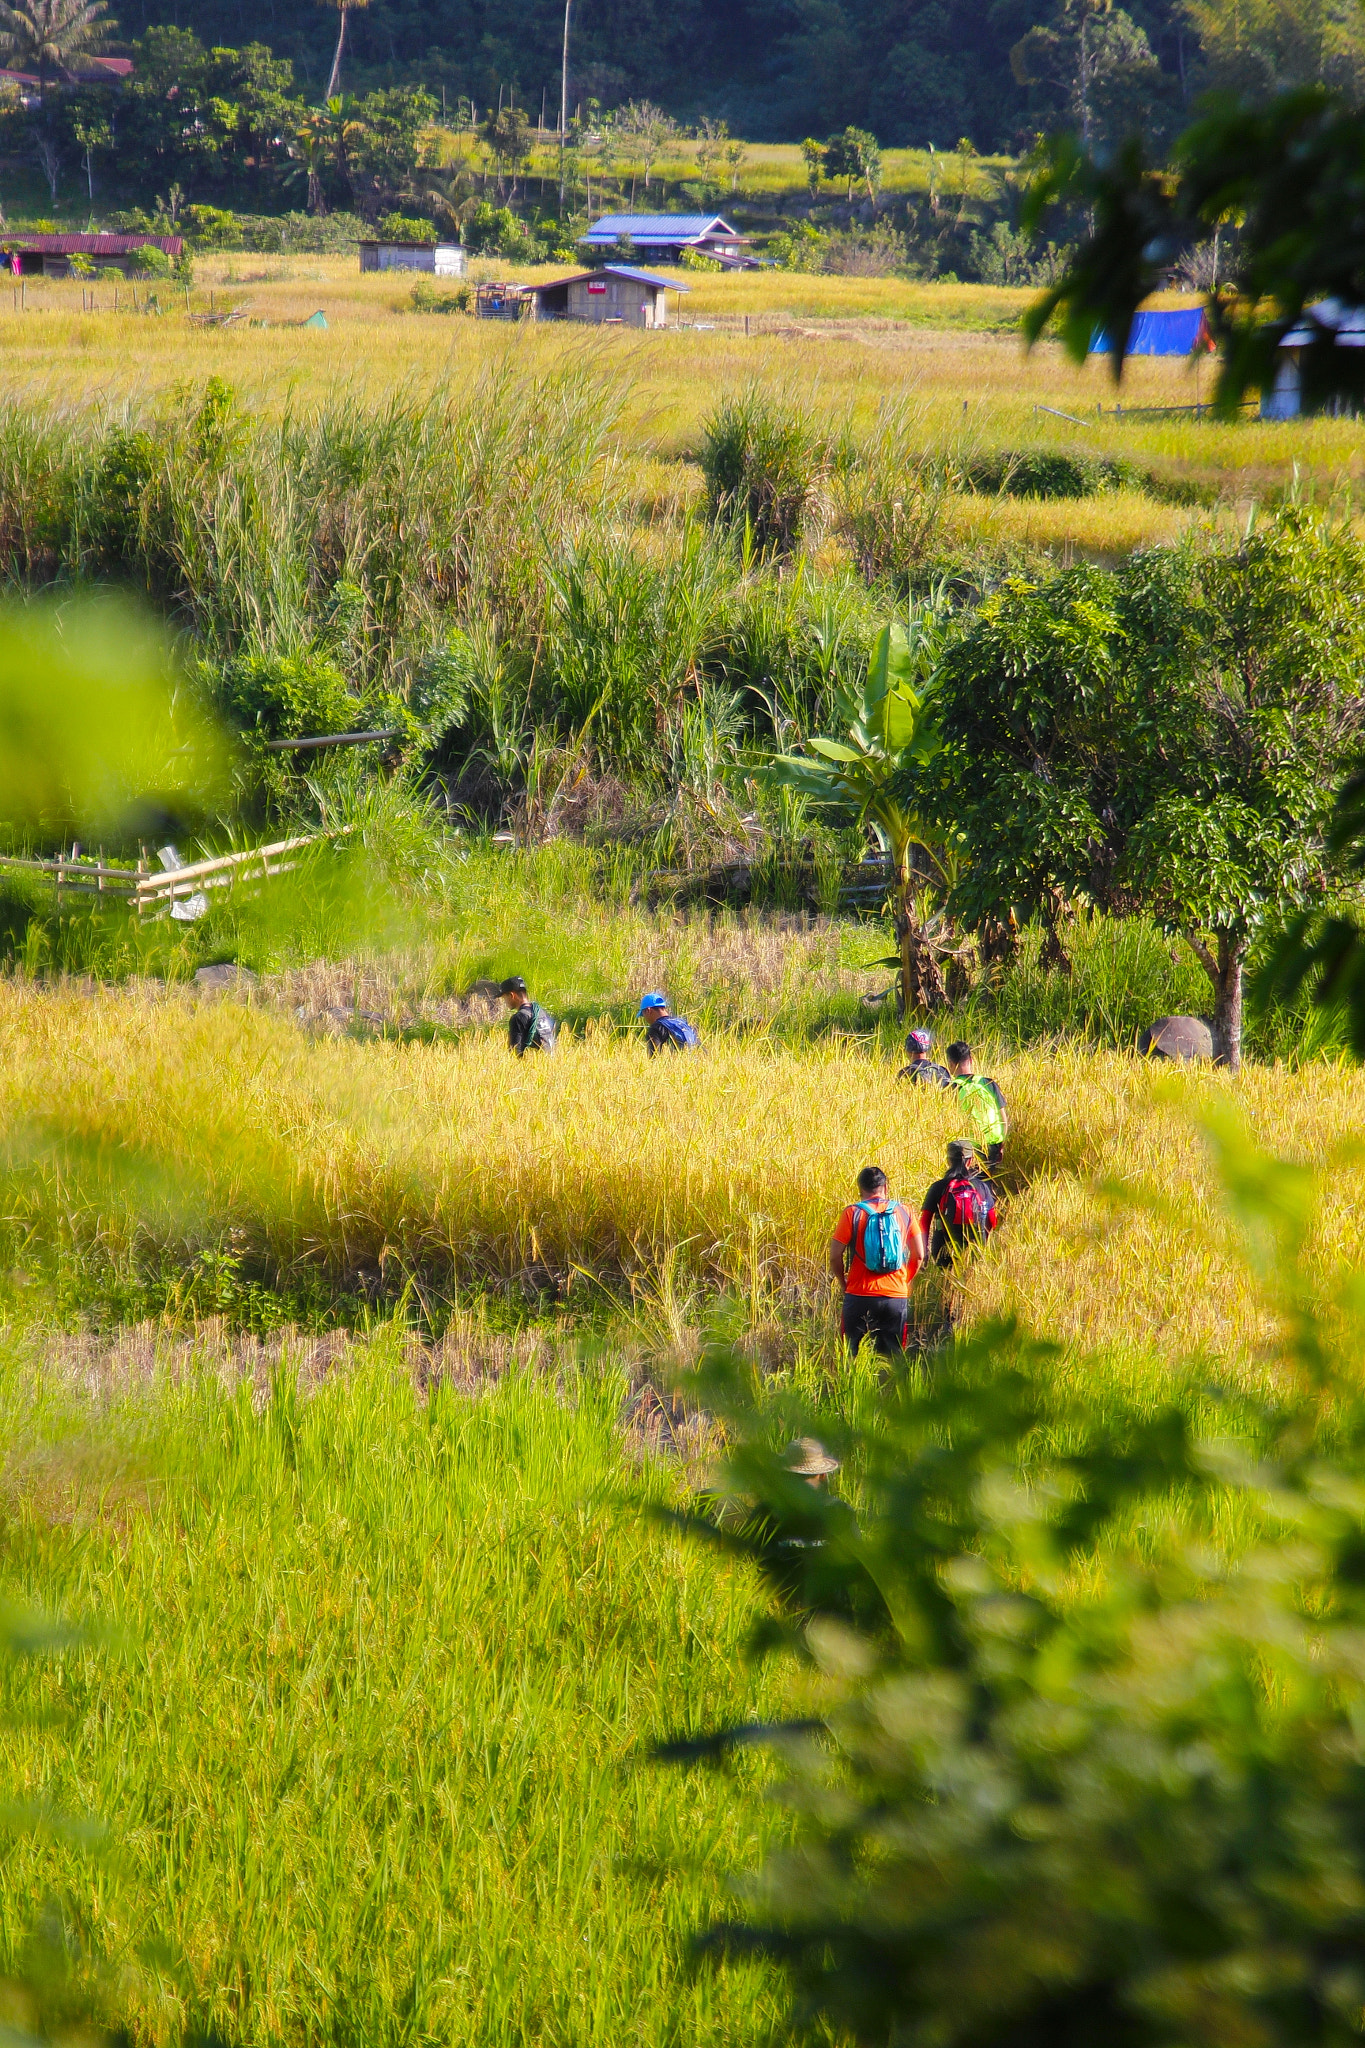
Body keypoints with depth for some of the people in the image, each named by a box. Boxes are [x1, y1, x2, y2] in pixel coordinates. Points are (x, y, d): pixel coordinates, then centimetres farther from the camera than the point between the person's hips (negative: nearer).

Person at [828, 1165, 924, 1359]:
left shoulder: (852, 1213, -3)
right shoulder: (903, 1212, 5)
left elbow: (835, 1256, -5)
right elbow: (919, 1255, 8)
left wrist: (843, 1283, 11)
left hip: (859, 1296, -2)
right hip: (896, 1297, 2)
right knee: (892, 1356, 8)